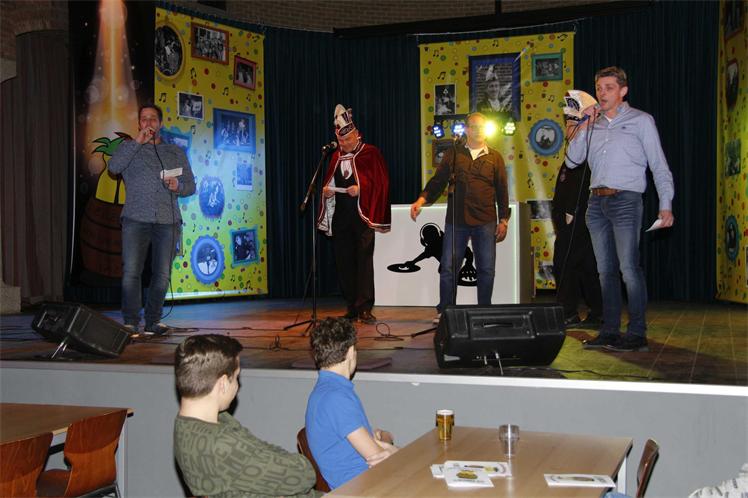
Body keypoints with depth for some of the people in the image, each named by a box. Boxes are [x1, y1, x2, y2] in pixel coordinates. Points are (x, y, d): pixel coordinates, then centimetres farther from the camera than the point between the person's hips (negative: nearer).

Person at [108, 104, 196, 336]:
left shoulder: (176, 152, 19)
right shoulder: (128, 148, 15)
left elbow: (191, 185, 15)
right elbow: (114, 167, -6)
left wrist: (178, 186, -8)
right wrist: (138, 141, -8)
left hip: (168, 221, 2)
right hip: (136, 219, -2)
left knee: (162, 274, 1)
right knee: (131, 271, -11)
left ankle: (153, 321, 12)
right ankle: (130, 322, -5)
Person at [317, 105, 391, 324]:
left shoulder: (370, 153, 0)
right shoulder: (336, 156, 16)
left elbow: (381, 182, -5)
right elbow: (328, 183, 21)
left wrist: (360, 188, -17)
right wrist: (326, 190, -1)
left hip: (362, 215, -5)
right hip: (340, 216, 6)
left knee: (364, 260, -10)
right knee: (344, 262, 5)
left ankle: (364, 307, -9)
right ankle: (351, 306, 12)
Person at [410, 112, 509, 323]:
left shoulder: (495, 157, 9)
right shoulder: (454, 153, 8)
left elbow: (502, 191, 9)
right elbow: (438, 180, 4)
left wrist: (504, 220, 4)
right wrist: (421, 200, -11)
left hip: (485, 222, 1)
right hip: (456, 220, 0)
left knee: (486, 269, 3)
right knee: (448, 267, 0)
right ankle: (444, 312, 10)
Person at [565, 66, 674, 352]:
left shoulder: (640, 121, 4)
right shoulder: (593, 125, 17)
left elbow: (659, 165, 1)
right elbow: (572, 161, 10)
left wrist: (665, 205, -9)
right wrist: (584, 127, 1)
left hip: (625, 200, -5)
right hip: (597, 202, 5)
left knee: (629, 268, -10)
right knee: (606, 269, 7)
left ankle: (637, 334, -5)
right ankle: (609, 331, 12)